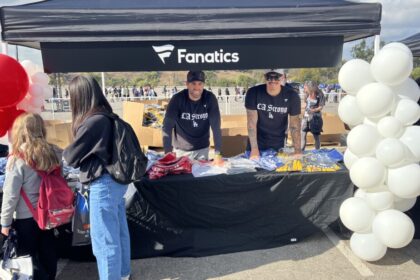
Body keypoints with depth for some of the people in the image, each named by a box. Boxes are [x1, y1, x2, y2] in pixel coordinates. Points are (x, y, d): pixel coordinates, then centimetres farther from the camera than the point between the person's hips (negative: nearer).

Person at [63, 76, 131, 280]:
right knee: (119, 232, 22)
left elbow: (72, 157, -9)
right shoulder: (107, 117, 5)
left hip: (104, 184, -9)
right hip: (116, 180, 9)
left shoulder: (93, 121, -21)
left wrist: (61, 151, 12)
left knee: (103, 240, 6)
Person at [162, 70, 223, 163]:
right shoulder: (177, 99, -17)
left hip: (203, 148, 1)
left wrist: (218, 153, -23)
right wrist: (168, 153, -28)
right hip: (182, 149, -1)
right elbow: (167, 126, -20)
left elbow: (216, 126, -16)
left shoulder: (210, 98, -13)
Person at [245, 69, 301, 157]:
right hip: (257, 143, -1)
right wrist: (254, 148, -23)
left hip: (278, 145, 1)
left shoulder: (292, 96, -14)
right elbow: (252, 122, -18)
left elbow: (295, 125, -12)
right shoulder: (253, 93, -17)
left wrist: (298, 150, -19)